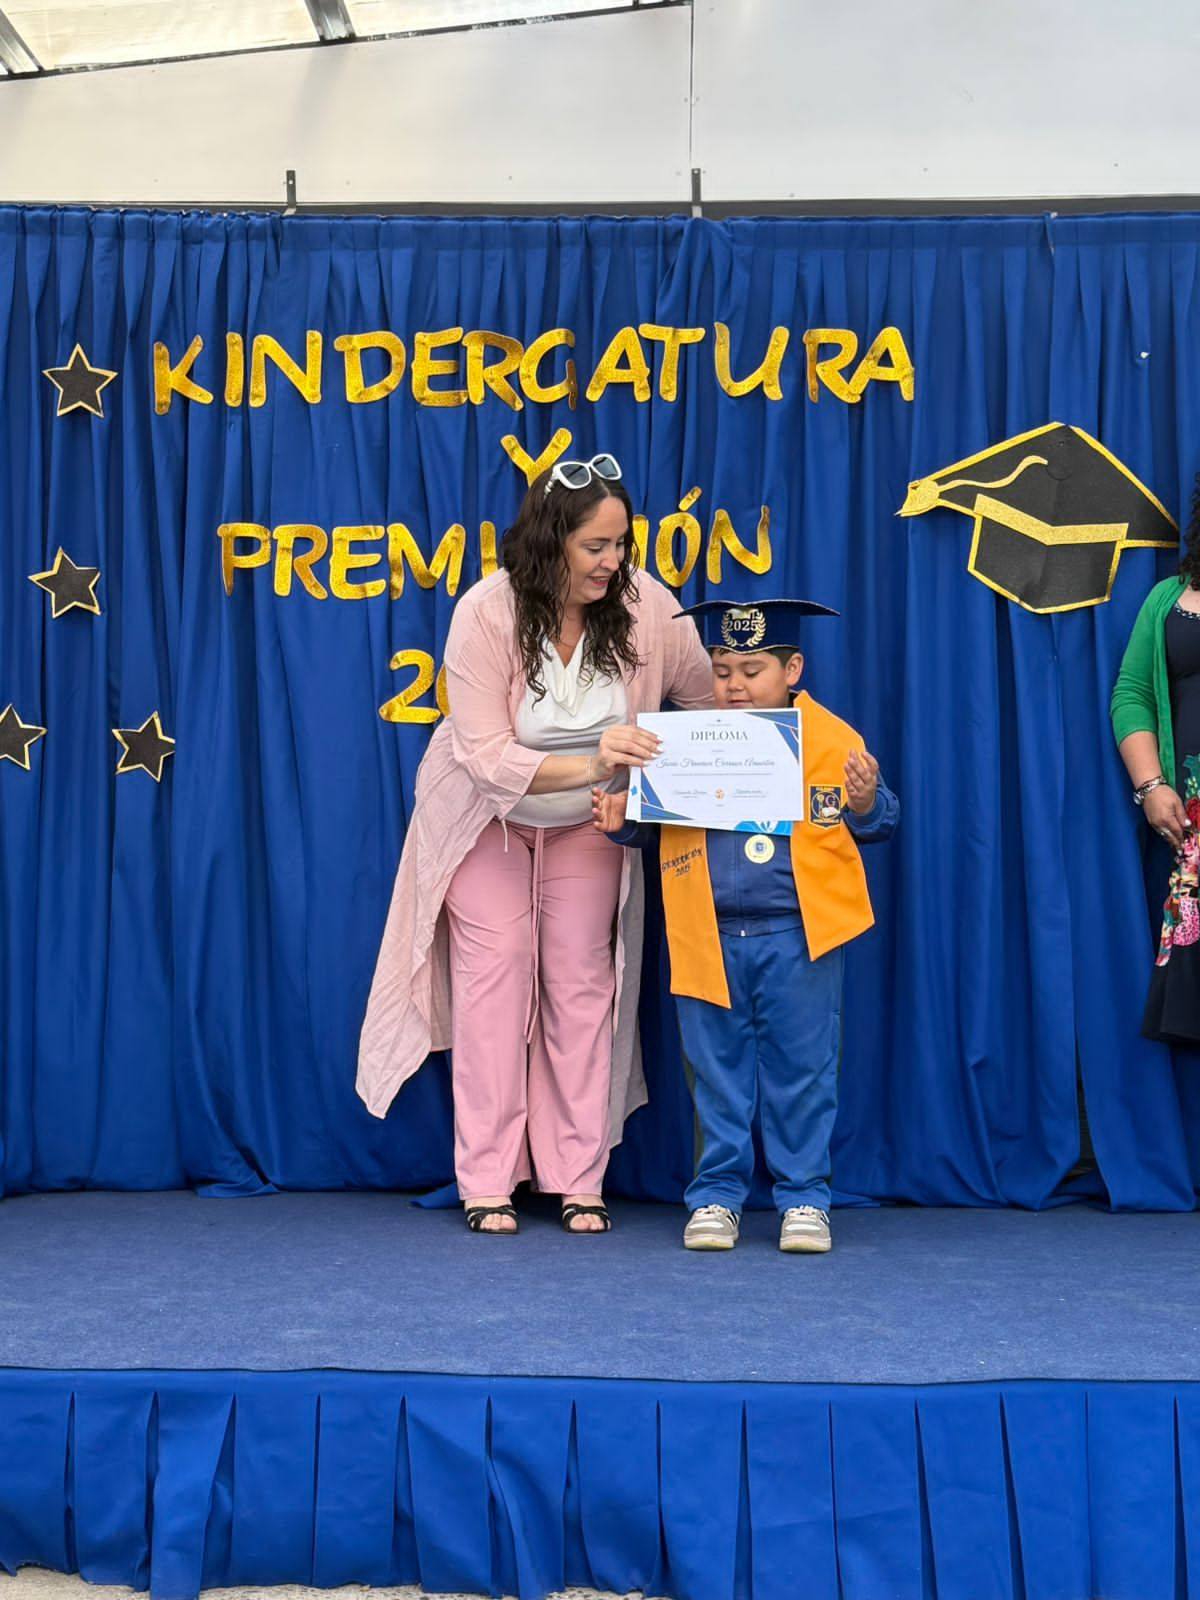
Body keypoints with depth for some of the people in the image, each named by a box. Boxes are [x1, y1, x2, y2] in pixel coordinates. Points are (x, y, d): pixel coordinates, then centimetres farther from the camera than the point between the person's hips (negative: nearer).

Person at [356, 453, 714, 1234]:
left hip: (589, 824, 2)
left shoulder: (646, 605, -21)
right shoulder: (486, 613, -27)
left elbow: (713, 703, -8)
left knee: (583, 985, 1)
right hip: (488, 816, -2)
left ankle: (580, 1183, 9)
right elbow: (485, 756, -30)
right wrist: (588, 764, -43)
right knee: (494, 980, -3)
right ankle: (488, 1185, 4)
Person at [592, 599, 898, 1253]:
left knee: (801, 1073, 7)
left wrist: (866, 804, -18)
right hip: (711, 939, 2)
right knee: (719, 1075, 10)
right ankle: (717, 1196, 22)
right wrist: (621, 820, -5)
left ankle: (803, 1198, 20)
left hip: (798, 936, -2)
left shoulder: (832, 739, -1)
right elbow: (654, 817, 15)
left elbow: (871, 824, 3)